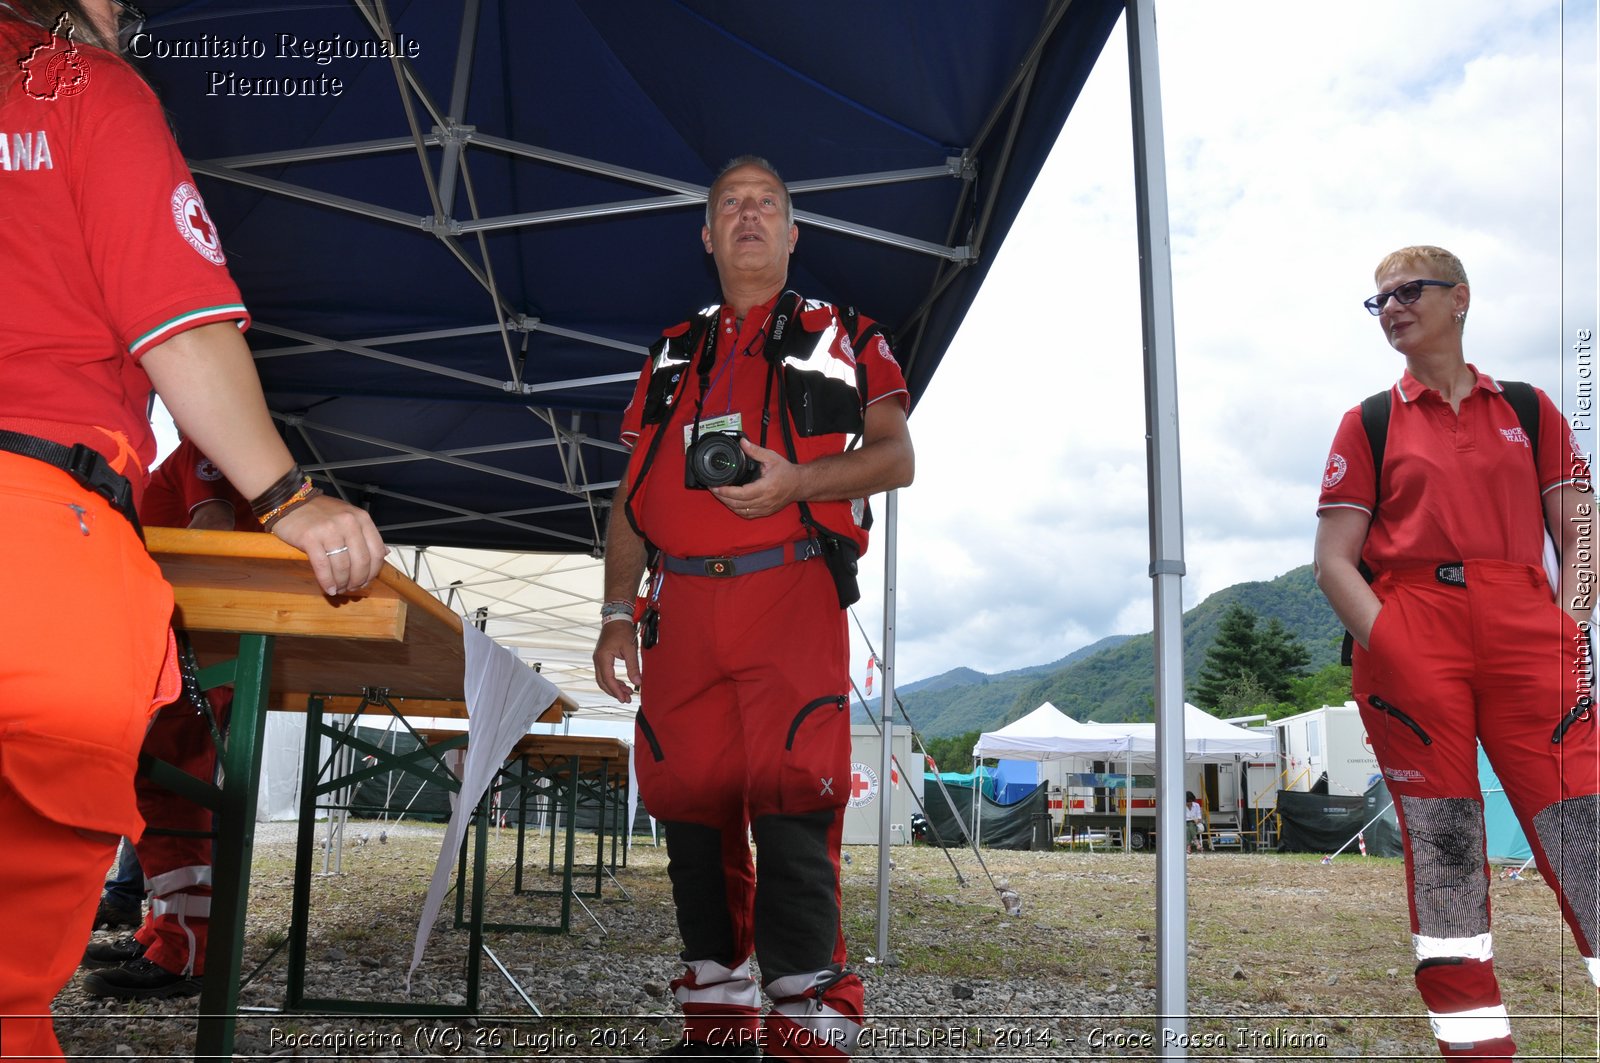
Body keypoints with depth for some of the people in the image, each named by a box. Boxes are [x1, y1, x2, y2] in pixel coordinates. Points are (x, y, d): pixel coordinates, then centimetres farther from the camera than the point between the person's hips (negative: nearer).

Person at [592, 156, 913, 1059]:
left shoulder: (836, 336, 14)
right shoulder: (674, 354, 24)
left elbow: (896, 457, 5)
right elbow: (632, 498, 21)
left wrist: (794, 482, -13)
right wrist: (618, 615, 11)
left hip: (790, 596, -4)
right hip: (683, 605, 4)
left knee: (790, 798, -13)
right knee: (690, 799, 3)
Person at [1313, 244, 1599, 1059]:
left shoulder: (1528, 411, 17)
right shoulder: (1369, 424, 13)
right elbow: (1334, 561, 5)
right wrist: (1388, 646, -9)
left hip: (1523, 635, 1)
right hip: (1410, 643, -1)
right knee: (1441, 846, -3)